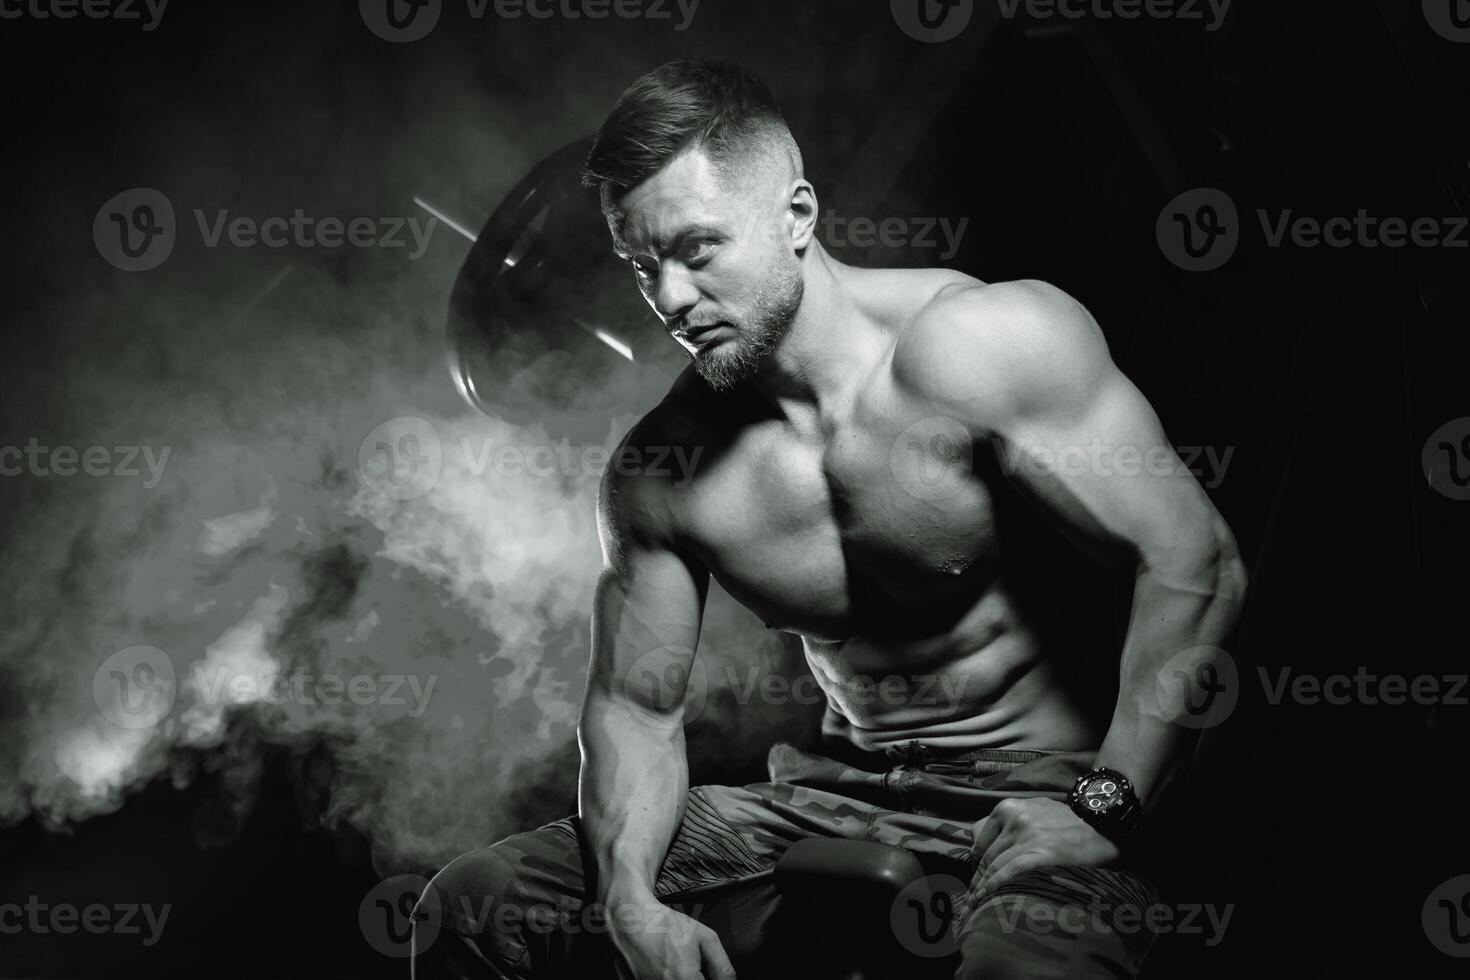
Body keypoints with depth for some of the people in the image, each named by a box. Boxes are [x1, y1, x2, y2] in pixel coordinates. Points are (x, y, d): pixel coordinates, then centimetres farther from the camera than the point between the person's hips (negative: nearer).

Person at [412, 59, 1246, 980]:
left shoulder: (975, 345, -19)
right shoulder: (660, 467, -3)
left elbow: (1197, 566, -20)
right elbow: (634, 705, 5)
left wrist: (1101, 810, -23)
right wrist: (630, 898, -13)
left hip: (1034, 796, -5)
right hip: (833, 794, 5)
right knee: (472, 906, -3)